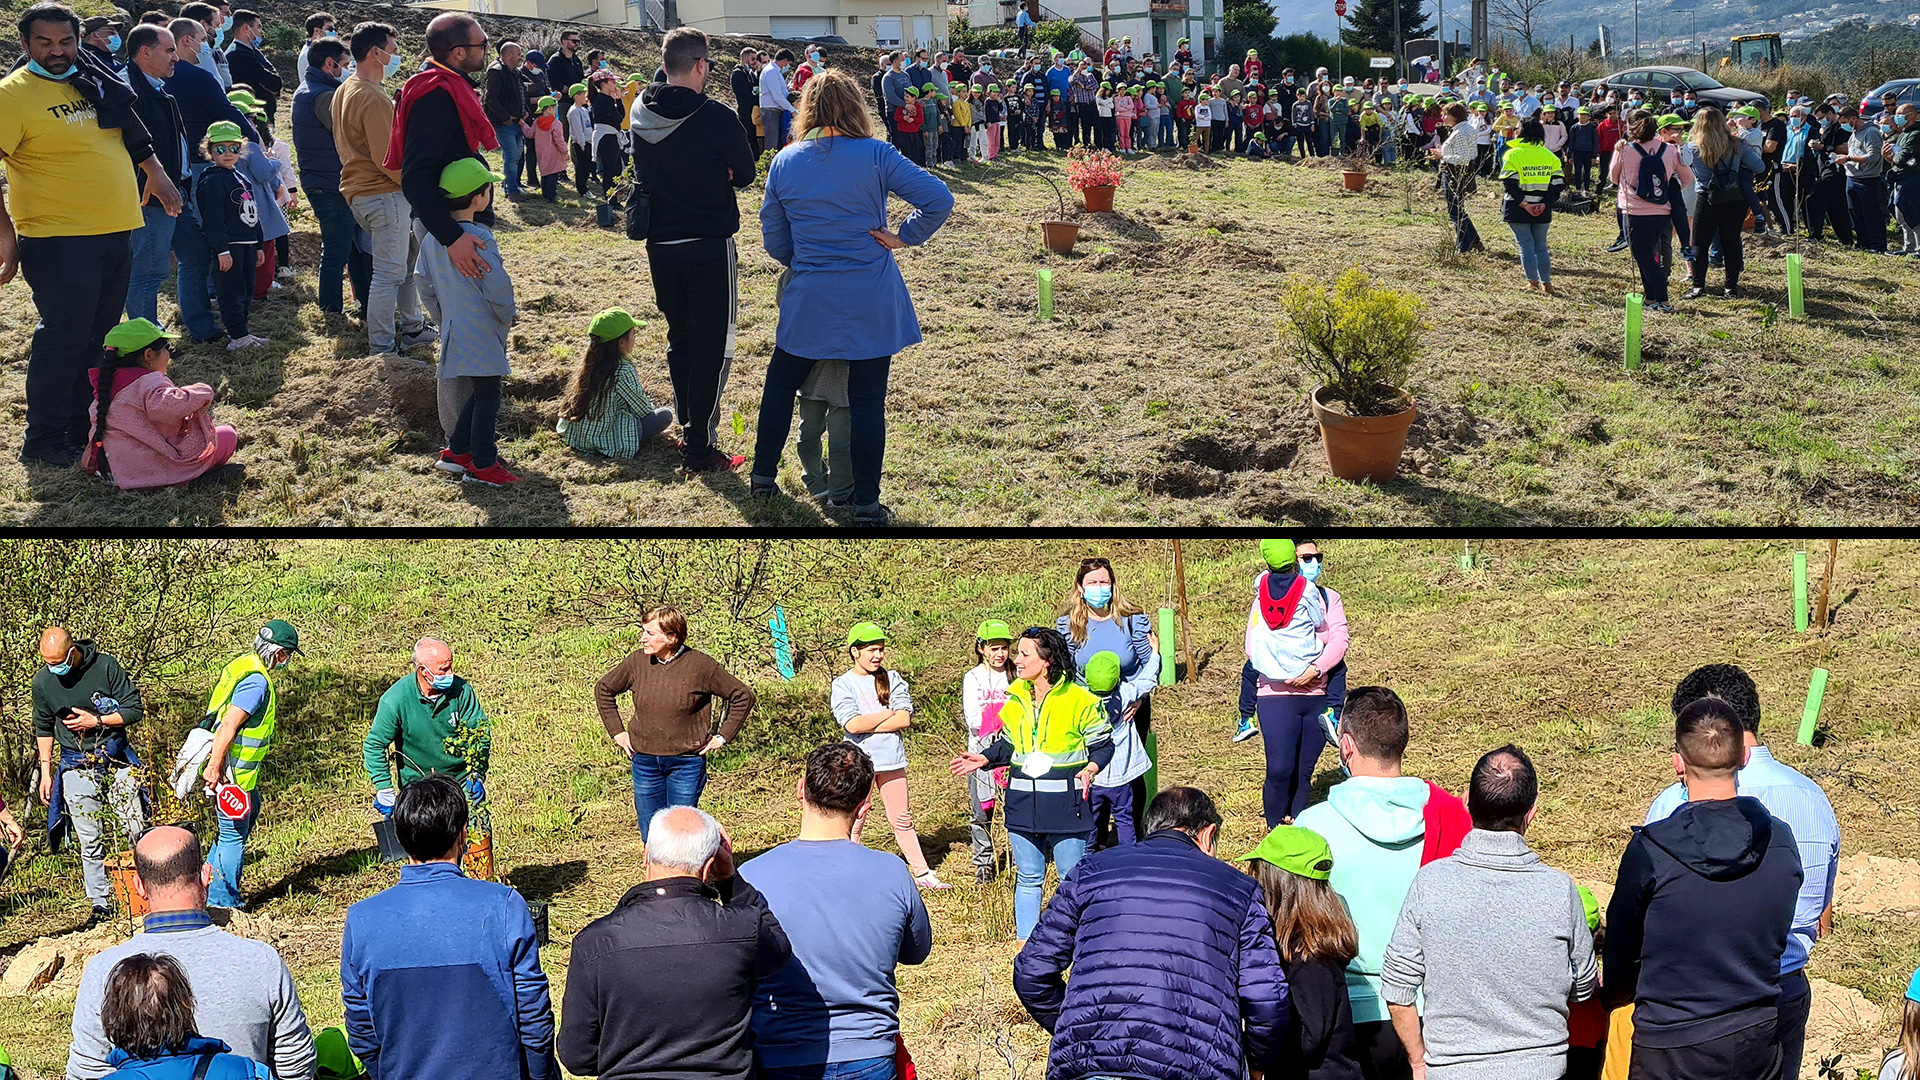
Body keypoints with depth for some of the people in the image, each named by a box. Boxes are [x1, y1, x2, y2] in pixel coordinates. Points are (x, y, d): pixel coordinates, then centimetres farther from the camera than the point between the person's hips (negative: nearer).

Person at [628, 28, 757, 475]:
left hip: (660, 245, 6)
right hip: (710, 247, -6)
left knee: (679, 339, 19)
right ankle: (700, 448, 2)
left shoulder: (641, 116, 0)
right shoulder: (717, 118, -17)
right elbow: (745, 174, -3)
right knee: (712, 346, 2)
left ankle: (688, 430, 25)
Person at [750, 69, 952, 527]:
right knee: (867, 401, 5)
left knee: (781, 383, 22)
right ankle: (866, 505, 9)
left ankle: (763, 476, 29)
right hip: (871, 302, -2)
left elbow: (774, 240, 6)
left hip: (809, 300, 2)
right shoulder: (876, 155, -8)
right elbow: (939, 200, -12)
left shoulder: (784, 163, 0)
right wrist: (903, 237, -2)